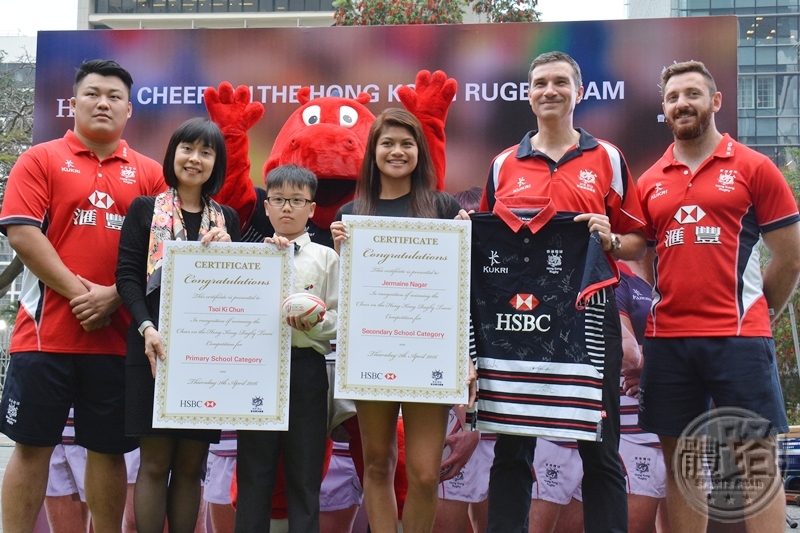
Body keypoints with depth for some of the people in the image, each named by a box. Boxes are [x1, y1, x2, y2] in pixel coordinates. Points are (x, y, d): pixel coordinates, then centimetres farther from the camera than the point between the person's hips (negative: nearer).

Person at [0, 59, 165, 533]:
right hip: (46, 331, -2)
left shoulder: (148, 173, 9)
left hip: (119, 335, 2)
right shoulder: (41, 160, 4)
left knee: (109, 449, 10)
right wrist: (76, 291, -12)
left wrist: (113, 295, -10)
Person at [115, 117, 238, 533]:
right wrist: (146, 328, -17)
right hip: (155, 345, -2)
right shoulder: (144, 209, 8)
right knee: (155, 461, -3)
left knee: (192, 464, 5)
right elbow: (127, 275, -2)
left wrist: (225, 252, -7)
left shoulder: (227, 220, 15)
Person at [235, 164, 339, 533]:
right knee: (253, 469, 6)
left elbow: (339, 318, 1)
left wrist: (314, 323, -20)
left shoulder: (326, 258, 8)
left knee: (305, 471, 4)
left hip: (306, 368, -1)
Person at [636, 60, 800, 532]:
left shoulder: (753, 168, 2)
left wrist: (759, 315, 8)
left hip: (738, 338, -3)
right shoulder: (650, 183, 12)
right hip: (667, 340, 4)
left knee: (758, 462, 0)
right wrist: (640, 326, 5)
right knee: (680, 463, 9)